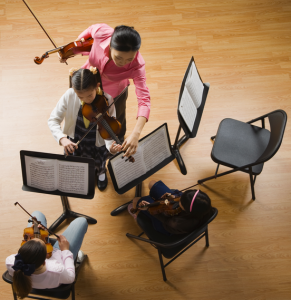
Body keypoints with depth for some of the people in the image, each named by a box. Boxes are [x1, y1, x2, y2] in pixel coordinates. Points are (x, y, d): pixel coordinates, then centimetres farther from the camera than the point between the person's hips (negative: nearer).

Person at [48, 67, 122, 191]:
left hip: (97, 144, -1)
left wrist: (111, 146, -44)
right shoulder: (69, 96, -22)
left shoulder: (106, 100, -24)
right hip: (74, 143, 1)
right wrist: (62, 138, -35)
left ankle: (101, 171, 40)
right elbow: (53, 120, -16)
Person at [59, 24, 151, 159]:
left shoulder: (137, 66, -39)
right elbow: (90, 30, -11)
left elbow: (144, 100, -44)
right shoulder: (101, 33, -37)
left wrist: (136, 133, -57)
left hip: (114, 94, -2)